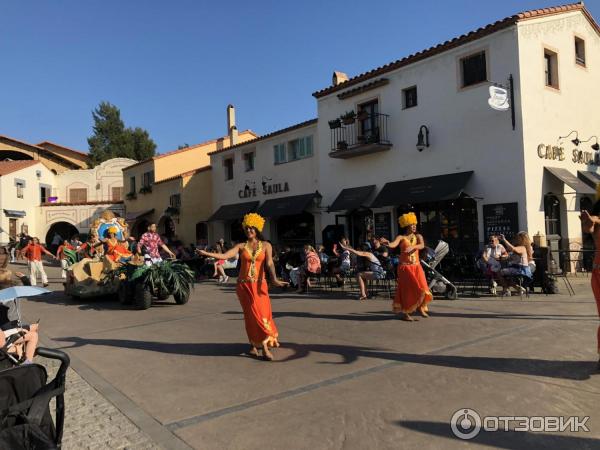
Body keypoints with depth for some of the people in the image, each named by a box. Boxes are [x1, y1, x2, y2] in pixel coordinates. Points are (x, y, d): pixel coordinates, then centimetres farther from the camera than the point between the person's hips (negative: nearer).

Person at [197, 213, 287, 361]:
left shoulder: (266, 245, 3)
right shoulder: (241, 246, 5)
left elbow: (269, 263, -11)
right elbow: (224, 256, -7)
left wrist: (274, 279, -28)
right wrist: (207, 253, -22)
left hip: (259, 285, 0)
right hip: (244, 285, 0)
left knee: (262, 314, -4)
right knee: (252, 314, 0)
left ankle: (255, 345, 8)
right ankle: (261, 346, 10)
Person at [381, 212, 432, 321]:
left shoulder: (418, 236, 5)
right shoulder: (401, 237, -3)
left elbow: (422, 245, -15)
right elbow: (394, 244, -23)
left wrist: (412, 247, -36)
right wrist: (387, 243, -46)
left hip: (416, 266, 3)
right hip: (405, 266, -3)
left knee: (422, 289, -2)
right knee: (407, 289, -5)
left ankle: (420, 307, 23)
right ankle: (404, 312, 6)